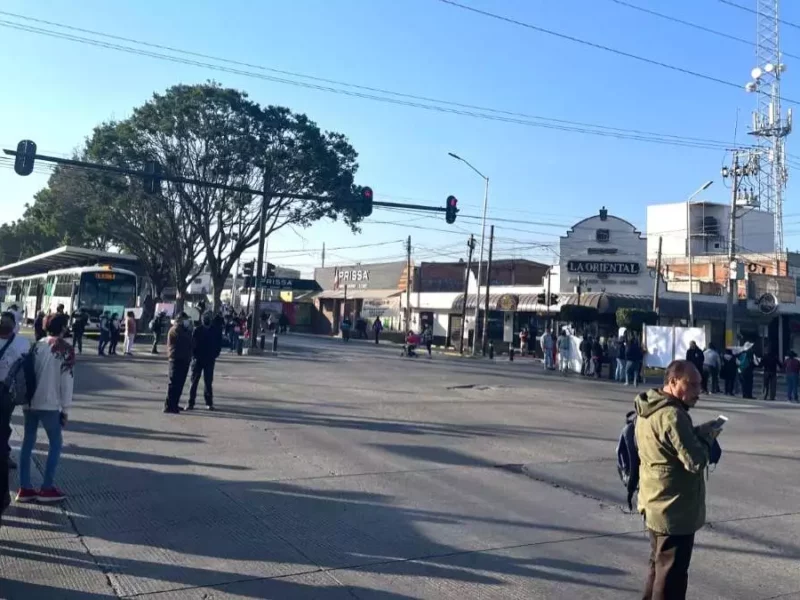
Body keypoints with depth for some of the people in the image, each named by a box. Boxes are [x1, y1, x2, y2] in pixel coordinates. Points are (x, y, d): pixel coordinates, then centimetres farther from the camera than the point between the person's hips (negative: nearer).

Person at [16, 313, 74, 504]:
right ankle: (47, 488, 7)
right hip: (49, 404, -5)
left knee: (27, 442, 11)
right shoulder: (66, 350, -10)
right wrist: (65, 409, -4)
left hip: (30, 402, 5)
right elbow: (67, 381, -11)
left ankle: (25, 488, 13)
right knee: (55, 443, 8)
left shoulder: (37, 345, 7)